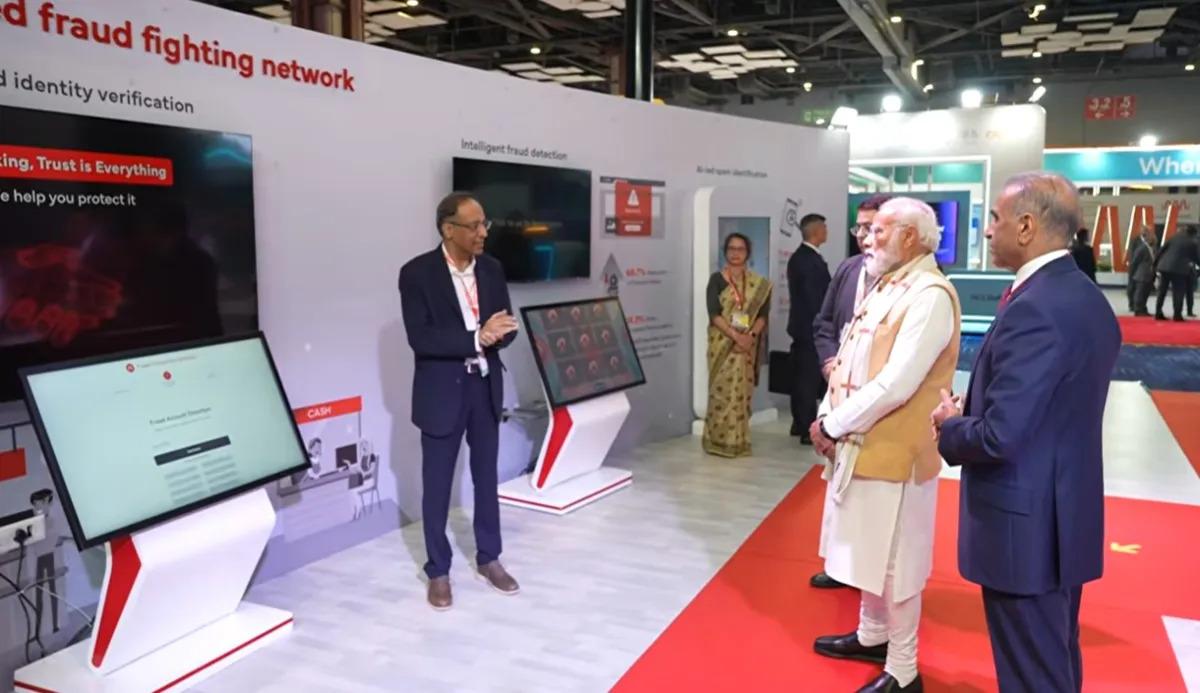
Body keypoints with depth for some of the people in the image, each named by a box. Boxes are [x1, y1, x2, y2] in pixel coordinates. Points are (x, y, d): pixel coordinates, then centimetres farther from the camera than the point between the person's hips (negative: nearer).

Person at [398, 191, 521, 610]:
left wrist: (494, 336, -20)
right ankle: (438, 571, 22)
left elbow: (506, 327, 4)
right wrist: (476, 339, -29)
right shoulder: (416, 273, -12)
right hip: (442, 391, -5)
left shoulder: (492, 269, 3)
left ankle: (488, 558, 31)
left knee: (486, 477, 15)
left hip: (486, 387, 5)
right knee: (437, 485, 7)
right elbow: (420, 338, -20)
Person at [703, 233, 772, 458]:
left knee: (742, 391, 6)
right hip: (723, 343, -3)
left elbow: (763, 314, 2)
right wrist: (735, 335, -20)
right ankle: (720, 440, 6)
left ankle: (739, 440, 14)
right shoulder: (717, 279, -2)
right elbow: (714, 314, -11)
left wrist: (750, 335, -15)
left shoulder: (758, 283, 7)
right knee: (723, 390, -4)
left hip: (747, 344, 3)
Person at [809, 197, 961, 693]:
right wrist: (828, 414, 1)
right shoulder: (884, 286, 11)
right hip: (861, 444, 9)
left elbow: (896, 384, -25)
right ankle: (872, 636, 40)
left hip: (894, 450, -9)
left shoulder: (930, 295, -19)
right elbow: (850, 361, 14)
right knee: (870, 550, 22)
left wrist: (833, 426, -17)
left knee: (895, 561, 4)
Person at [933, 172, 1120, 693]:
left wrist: (949, 425, -8)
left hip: (1026, 524, -10)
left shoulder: (1034, 309, -24)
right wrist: (972, 412, 5)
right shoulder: (1087, 298, 7)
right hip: (1065, 512, 10)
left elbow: (999, 436, -28)